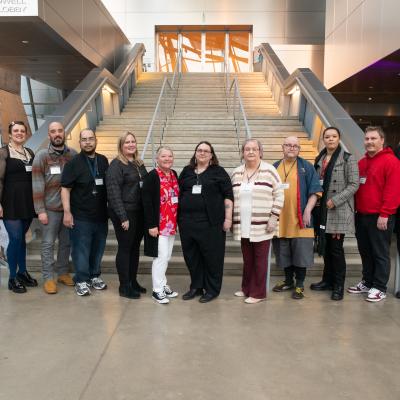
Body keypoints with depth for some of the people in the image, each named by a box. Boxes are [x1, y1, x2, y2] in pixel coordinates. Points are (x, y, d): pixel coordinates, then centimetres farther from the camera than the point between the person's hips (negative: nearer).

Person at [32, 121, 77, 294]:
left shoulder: (73, 155, 2)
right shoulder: (42, 155, -6)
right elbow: (37, 185, -8)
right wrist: (40, 210, -12)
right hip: (50, 208, -3)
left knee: (67, 242, 13)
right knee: (48, 244, 3)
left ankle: (63, 272, 28)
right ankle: (48, 278, 13)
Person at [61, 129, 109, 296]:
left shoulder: (103, 161, 8)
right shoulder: (73, 163, -6)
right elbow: (65, 189, -8)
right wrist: (67, 212, -14)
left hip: (101, 215, 5)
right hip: (81, 216, -4)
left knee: (98, 248, 13)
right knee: (81, 249, 1)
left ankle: (95, 276, 29)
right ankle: (81, 280, 13)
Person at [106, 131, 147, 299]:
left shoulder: (139, 164, 13)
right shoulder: (116, 165, -9)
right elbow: (114, 193, -16)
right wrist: (123, 217, -20)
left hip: (139, 213, 7)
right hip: (125, 214, -7)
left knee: (135, 247, 14)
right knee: (125, 248, 1)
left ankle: (133, 281, 27)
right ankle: (124, 287, 12)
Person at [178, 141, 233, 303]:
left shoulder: (219, 172, 2)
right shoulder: (186, 171, 14)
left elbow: (228, 196, -2)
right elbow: (178, 193, 17)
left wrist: (228, 218, -8)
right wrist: (178, 216, 11)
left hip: (210, 222, -4)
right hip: (187, 221, 4)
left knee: (212, 256, 2)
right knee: (191, 255, 10)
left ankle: (212, 289, 16)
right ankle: (196, 287, 25)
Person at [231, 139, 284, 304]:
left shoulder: (269, 170, -4)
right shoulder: (236, 173, 10)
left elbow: (279, 195, -5)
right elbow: (232, 197, 16)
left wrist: (274, 217, -11)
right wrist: (233, 220, 12)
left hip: (262, 225, -4)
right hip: (243, 226, 4)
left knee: (260, 259, 2)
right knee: (247, 258, 12)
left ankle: (258, 293, 12)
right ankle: (247, 288, 26)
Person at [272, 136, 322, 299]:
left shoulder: (306, 167, 1)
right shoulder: (274, 168, 11)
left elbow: (314, 191, -4)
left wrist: (307, 211, -13)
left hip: (299, 219, -3)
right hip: (280, 219, 3)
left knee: (301, 253, 1)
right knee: (284, 253, 12)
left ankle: (300, 284, 14)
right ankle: (288, 280, 27)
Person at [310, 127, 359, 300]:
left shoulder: (348, 159, -4)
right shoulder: (319, 159, 13)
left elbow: (354, 184, -9)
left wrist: (334, 201, -16)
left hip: (339, 211, -5)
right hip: (321, 210, 5)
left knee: (336, 248, -2)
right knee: (325, 247, 11)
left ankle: (338, 286, 10)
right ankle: (327, 280, 25)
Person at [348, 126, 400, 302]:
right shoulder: (362, 162, 14)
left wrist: (384, 214, -17)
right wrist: (354, 209, 10)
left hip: (380, 217, -7)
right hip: (361, 215, 7)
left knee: (380, 253, 2)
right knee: (365, 252, 14)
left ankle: (379, 288, 11)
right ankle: (367, 282, 27)